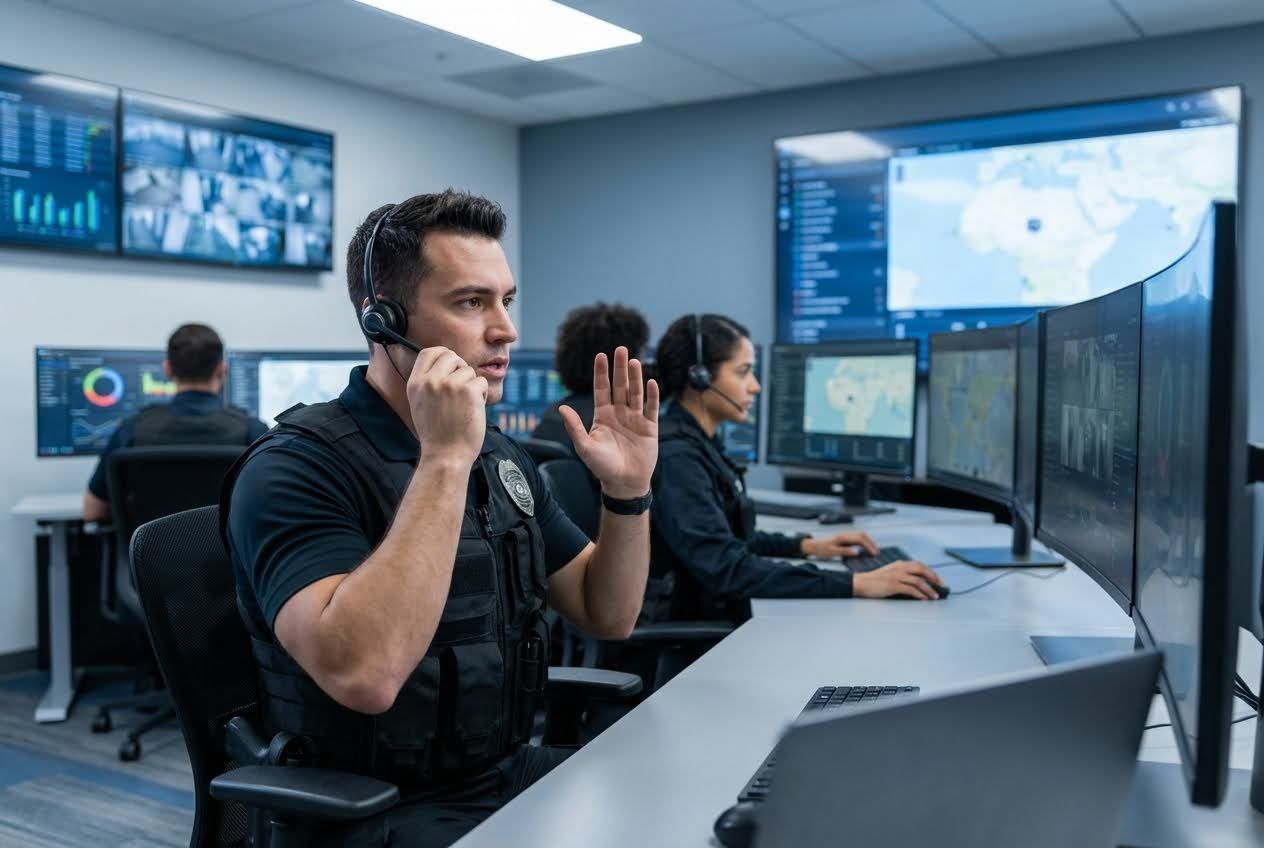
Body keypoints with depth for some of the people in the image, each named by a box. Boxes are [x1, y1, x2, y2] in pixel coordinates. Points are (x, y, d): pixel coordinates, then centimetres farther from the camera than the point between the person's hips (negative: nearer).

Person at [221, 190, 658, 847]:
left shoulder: (500, 456, 6)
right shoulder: (295, 467, -16)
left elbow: (608, 617, 8)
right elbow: (363, 675, -32)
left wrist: (627, 491, -8)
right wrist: (444, 461, -30)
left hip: (513, 773, 7)